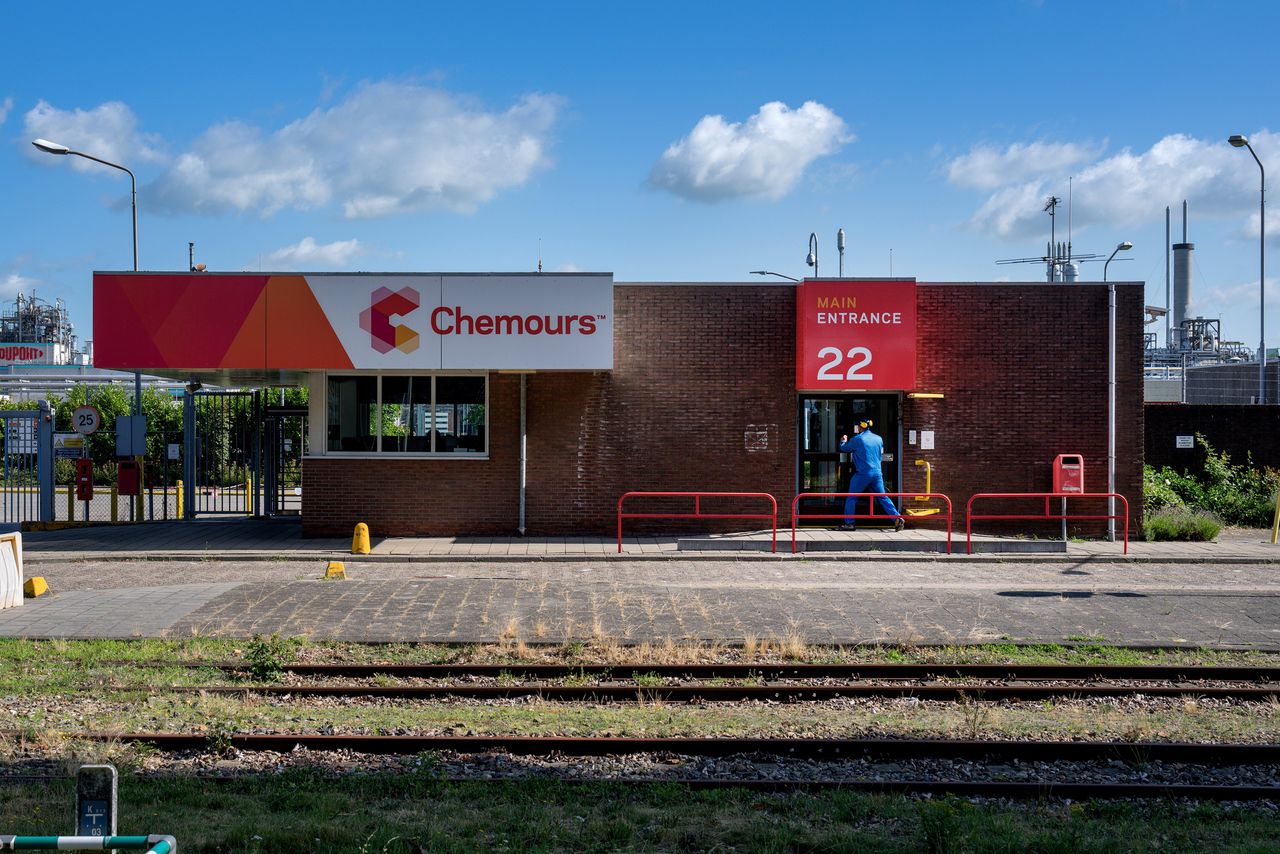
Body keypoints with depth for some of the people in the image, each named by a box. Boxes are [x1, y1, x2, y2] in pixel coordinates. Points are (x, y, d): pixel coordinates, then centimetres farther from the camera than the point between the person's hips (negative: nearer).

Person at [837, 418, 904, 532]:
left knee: (851, 498, 5)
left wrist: (843, 441, 26)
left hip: (862, 473, -5)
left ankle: (849, 523, 4)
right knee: (882, 497, 9)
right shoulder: (879, 439, 9)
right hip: (877, 473, 5)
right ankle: (897, 518, -3)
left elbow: (844, 448, 5)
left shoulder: (857, 439, -7)